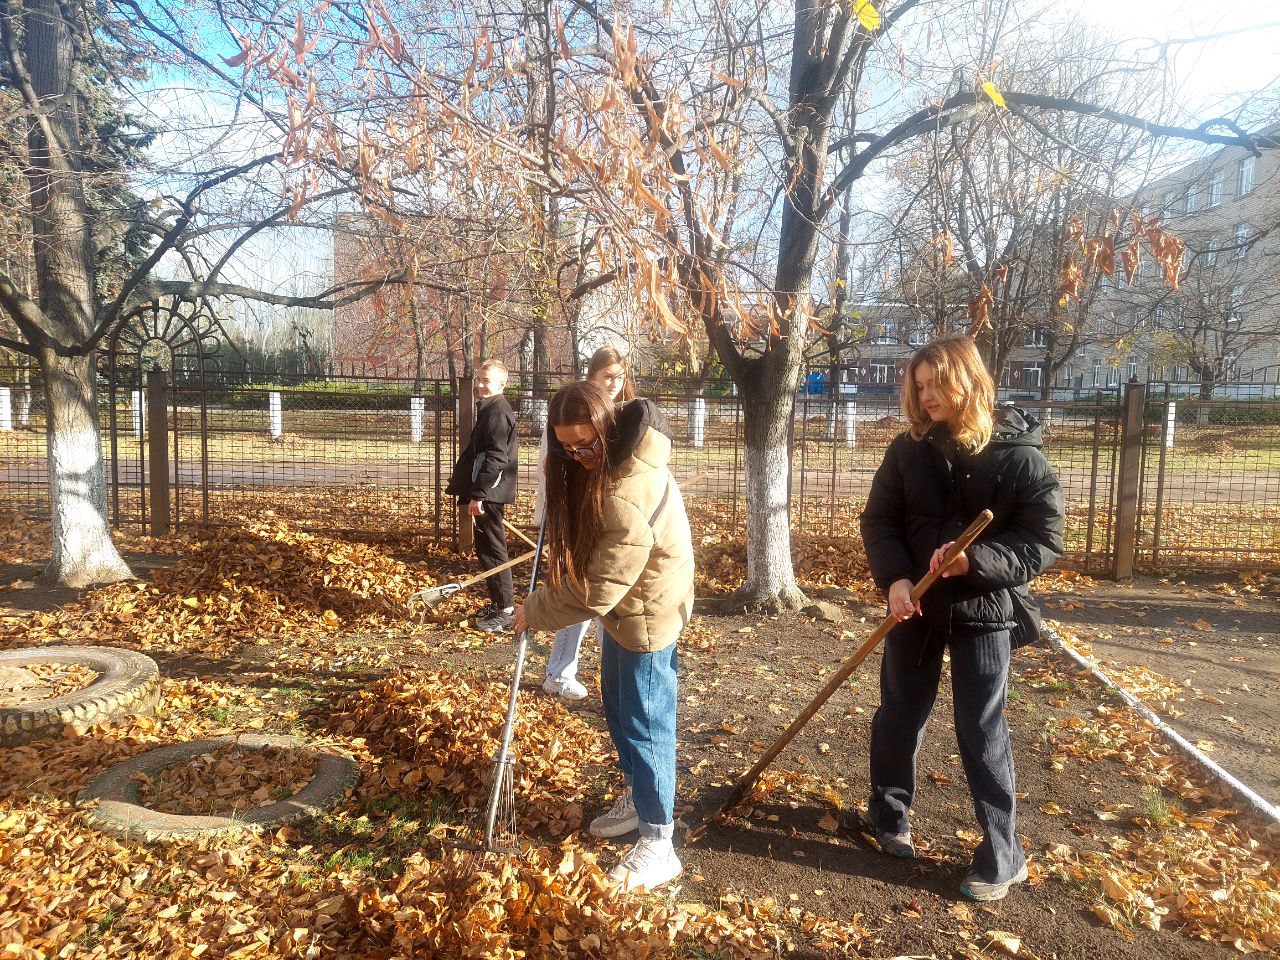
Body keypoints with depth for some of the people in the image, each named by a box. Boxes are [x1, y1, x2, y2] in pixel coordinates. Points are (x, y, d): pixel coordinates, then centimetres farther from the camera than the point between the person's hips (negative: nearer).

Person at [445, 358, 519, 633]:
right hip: (487, 493, 10)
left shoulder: (498, 412, -15)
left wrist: (478, 495, -23)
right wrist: (474, 491, 21)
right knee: (487, 549, 15)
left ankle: (505, 611, 2)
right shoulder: (490, 409, 16)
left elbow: (495, 458, -22)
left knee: (492, 551, -5)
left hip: (489, 495, -10)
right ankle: (497, 604, 24)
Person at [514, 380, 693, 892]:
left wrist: (533, 611, -15)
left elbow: (595, 590, -28)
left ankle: (658, 844, 15)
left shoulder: (628, 496, -35)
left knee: (644, 724, 0)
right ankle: (638, 798, 41)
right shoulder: (608, 459, -5)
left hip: (647, 613, -10)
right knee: (618, 709, 21)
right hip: (623, 602, 10)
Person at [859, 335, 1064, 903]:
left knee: (981, 733, 3)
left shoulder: (1018, 454, -11)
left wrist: (975, 560, -26)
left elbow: (1046, 541, -11)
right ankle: (889, 815, 38)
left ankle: (1002, 857, 20)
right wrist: (895, 578, -17)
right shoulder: (909, 450, -1)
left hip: (984, 612, -3)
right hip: (915, 605, 4)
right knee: (898, 717, 15)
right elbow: (879, 519, 0)